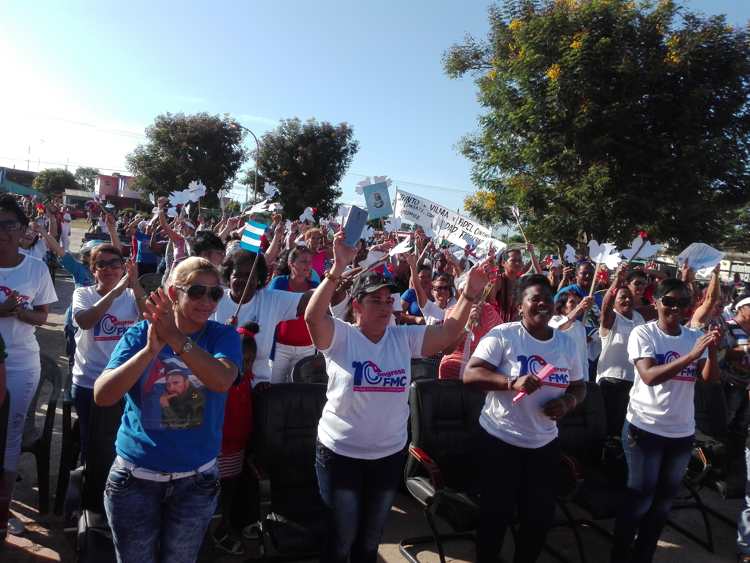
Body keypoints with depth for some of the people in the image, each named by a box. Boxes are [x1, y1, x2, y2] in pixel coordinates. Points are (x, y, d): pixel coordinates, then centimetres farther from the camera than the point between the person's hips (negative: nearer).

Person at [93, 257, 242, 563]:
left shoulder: (223, 336, -9)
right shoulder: (139, 334, -7)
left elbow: (222, 380, -28)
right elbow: (102, 396, -18)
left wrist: (176, 338, -36)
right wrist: (150, 349, -30)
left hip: (196, 479, 0)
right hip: (135, 476, 0)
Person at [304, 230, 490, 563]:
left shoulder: (404, 338, -1)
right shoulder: (340, 336, -13)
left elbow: (449, 332, -4)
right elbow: (313, 317, -30)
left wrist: (470, 294, -18)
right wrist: (338, 268, -41)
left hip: (390, 454, 4)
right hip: (341, 454, -4)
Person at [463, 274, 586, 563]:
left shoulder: (566, 342, 4)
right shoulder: (503, 335, -13)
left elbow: (579, 386, 14)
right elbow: (470, 375, -19)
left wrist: (568, 402, -9)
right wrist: (512, 382, -32)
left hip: (545, 443, 5)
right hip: (500, 440, -5)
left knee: (540, 517, 15)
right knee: (496, 515, 7)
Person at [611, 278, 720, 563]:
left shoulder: (695, 336, 4)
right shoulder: (643, 333, -11)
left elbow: (710, 377, -5)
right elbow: (649, 376, -23)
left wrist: (712, 351, -23)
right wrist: (691, 354, -30)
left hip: (682, 431, 5)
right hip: (645, 427, -5)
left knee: (664, 500, 15)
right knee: (640, 497, 1)